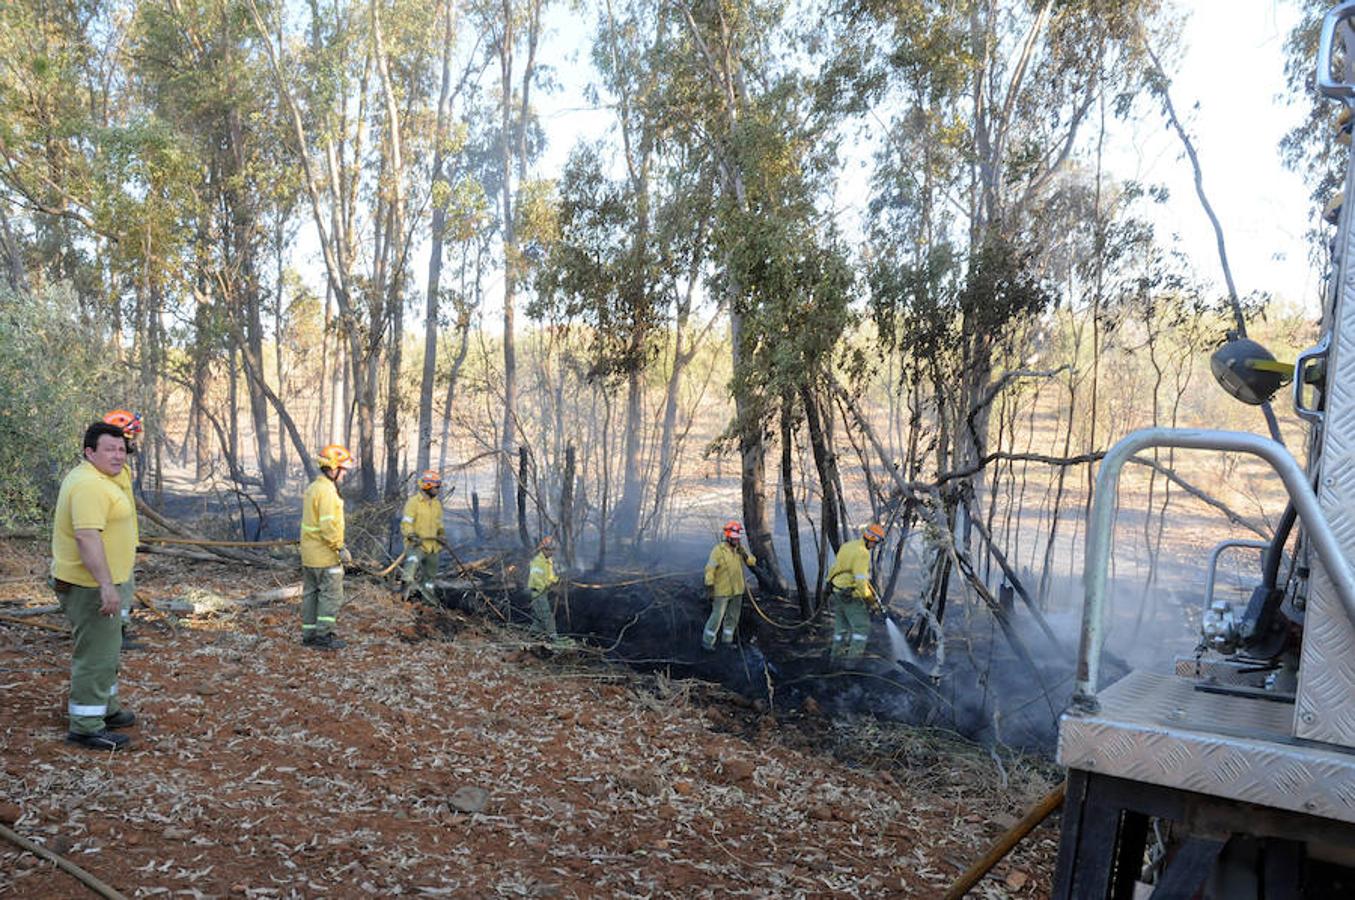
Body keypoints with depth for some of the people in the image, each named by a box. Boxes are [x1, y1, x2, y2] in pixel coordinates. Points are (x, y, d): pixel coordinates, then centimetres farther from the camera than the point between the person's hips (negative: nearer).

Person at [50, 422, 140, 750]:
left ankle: (106, 708, 36)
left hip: (97, 583, 11)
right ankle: (85, 727, 6)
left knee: (107, 650, 22)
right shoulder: (90, 486, -22)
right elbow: (87, 537, -31)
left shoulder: (90, 478, 13)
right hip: (91, 586, -11)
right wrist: (107, 585, -33)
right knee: (95, 654, -3)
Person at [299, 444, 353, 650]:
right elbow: (329, 525, -24)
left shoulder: (312, 488, 14)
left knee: (311, 593, 14)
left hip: (309, 552, 10)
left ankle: (309, 633, 21)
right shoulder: (327, 491, -18)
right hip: (325, 555, -10)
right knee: (331, 594, -2)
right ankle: (323, 636, 1)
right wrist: (341, 548, -20)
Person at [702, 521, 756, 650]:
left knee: (733, 617, 15)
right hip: (722, 591, -7)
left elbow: (752, 562, 6)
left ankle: (727, 640, 28)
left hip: (737, 591, 7)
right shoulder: (718, 550, -16)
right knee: (717, 617, -3)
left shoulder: (739, 549, 4)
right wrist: (709, 588, -19)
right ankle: (707, 641, 9)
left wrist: (744, 554, -14)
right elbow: (710, 570, -17)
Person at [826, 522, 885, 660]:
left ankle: (837, 652, 26)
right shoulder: (862, 553, -19)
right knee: (862, 626, -3)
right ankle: (854, 655, -9)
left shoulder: (847, 546, 10)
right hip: (851, 597, -9)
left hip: (837, 592, 9)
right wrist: (871, 601, -15)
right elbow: (860, 581, -23)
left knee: (841, 625, 19)